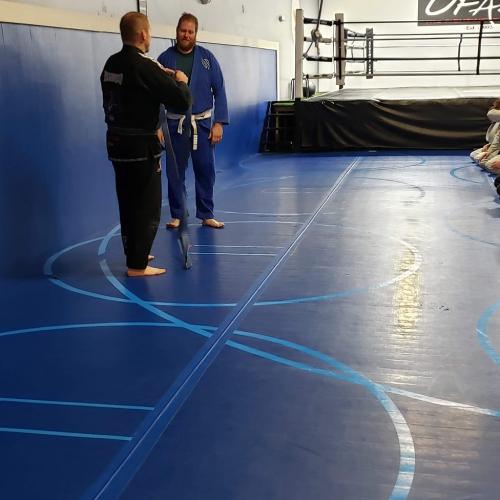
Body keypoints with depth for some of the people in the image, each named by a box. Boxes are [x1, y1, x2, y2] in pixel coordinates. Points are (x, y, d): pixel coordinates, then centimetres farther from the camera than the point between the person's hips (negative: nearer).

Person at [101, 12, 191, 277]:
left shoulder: (111, 64, 5)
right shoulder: (144, 66, -19)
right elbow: (181, 101, -19)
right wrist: (181, 82, 0)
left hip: (117, 143, 8)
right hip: (141, 146, -8)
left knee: (128, 203, 18)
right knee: (147, 206, 1)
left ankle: (135, 254, 32)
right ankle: (137, 265, 4)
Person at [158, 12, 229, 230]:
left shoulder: (207, 57, -1)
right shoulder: (165, 58, -2)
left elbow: (219, 91, 0)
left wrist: (219, 122, -7)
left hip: (203, 123, 0)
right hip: (176, 124, 0)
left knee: (206, 170, 6)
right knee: (175, 172, 6)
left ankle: (207, 215, 19)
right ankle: (177, 215, 21)